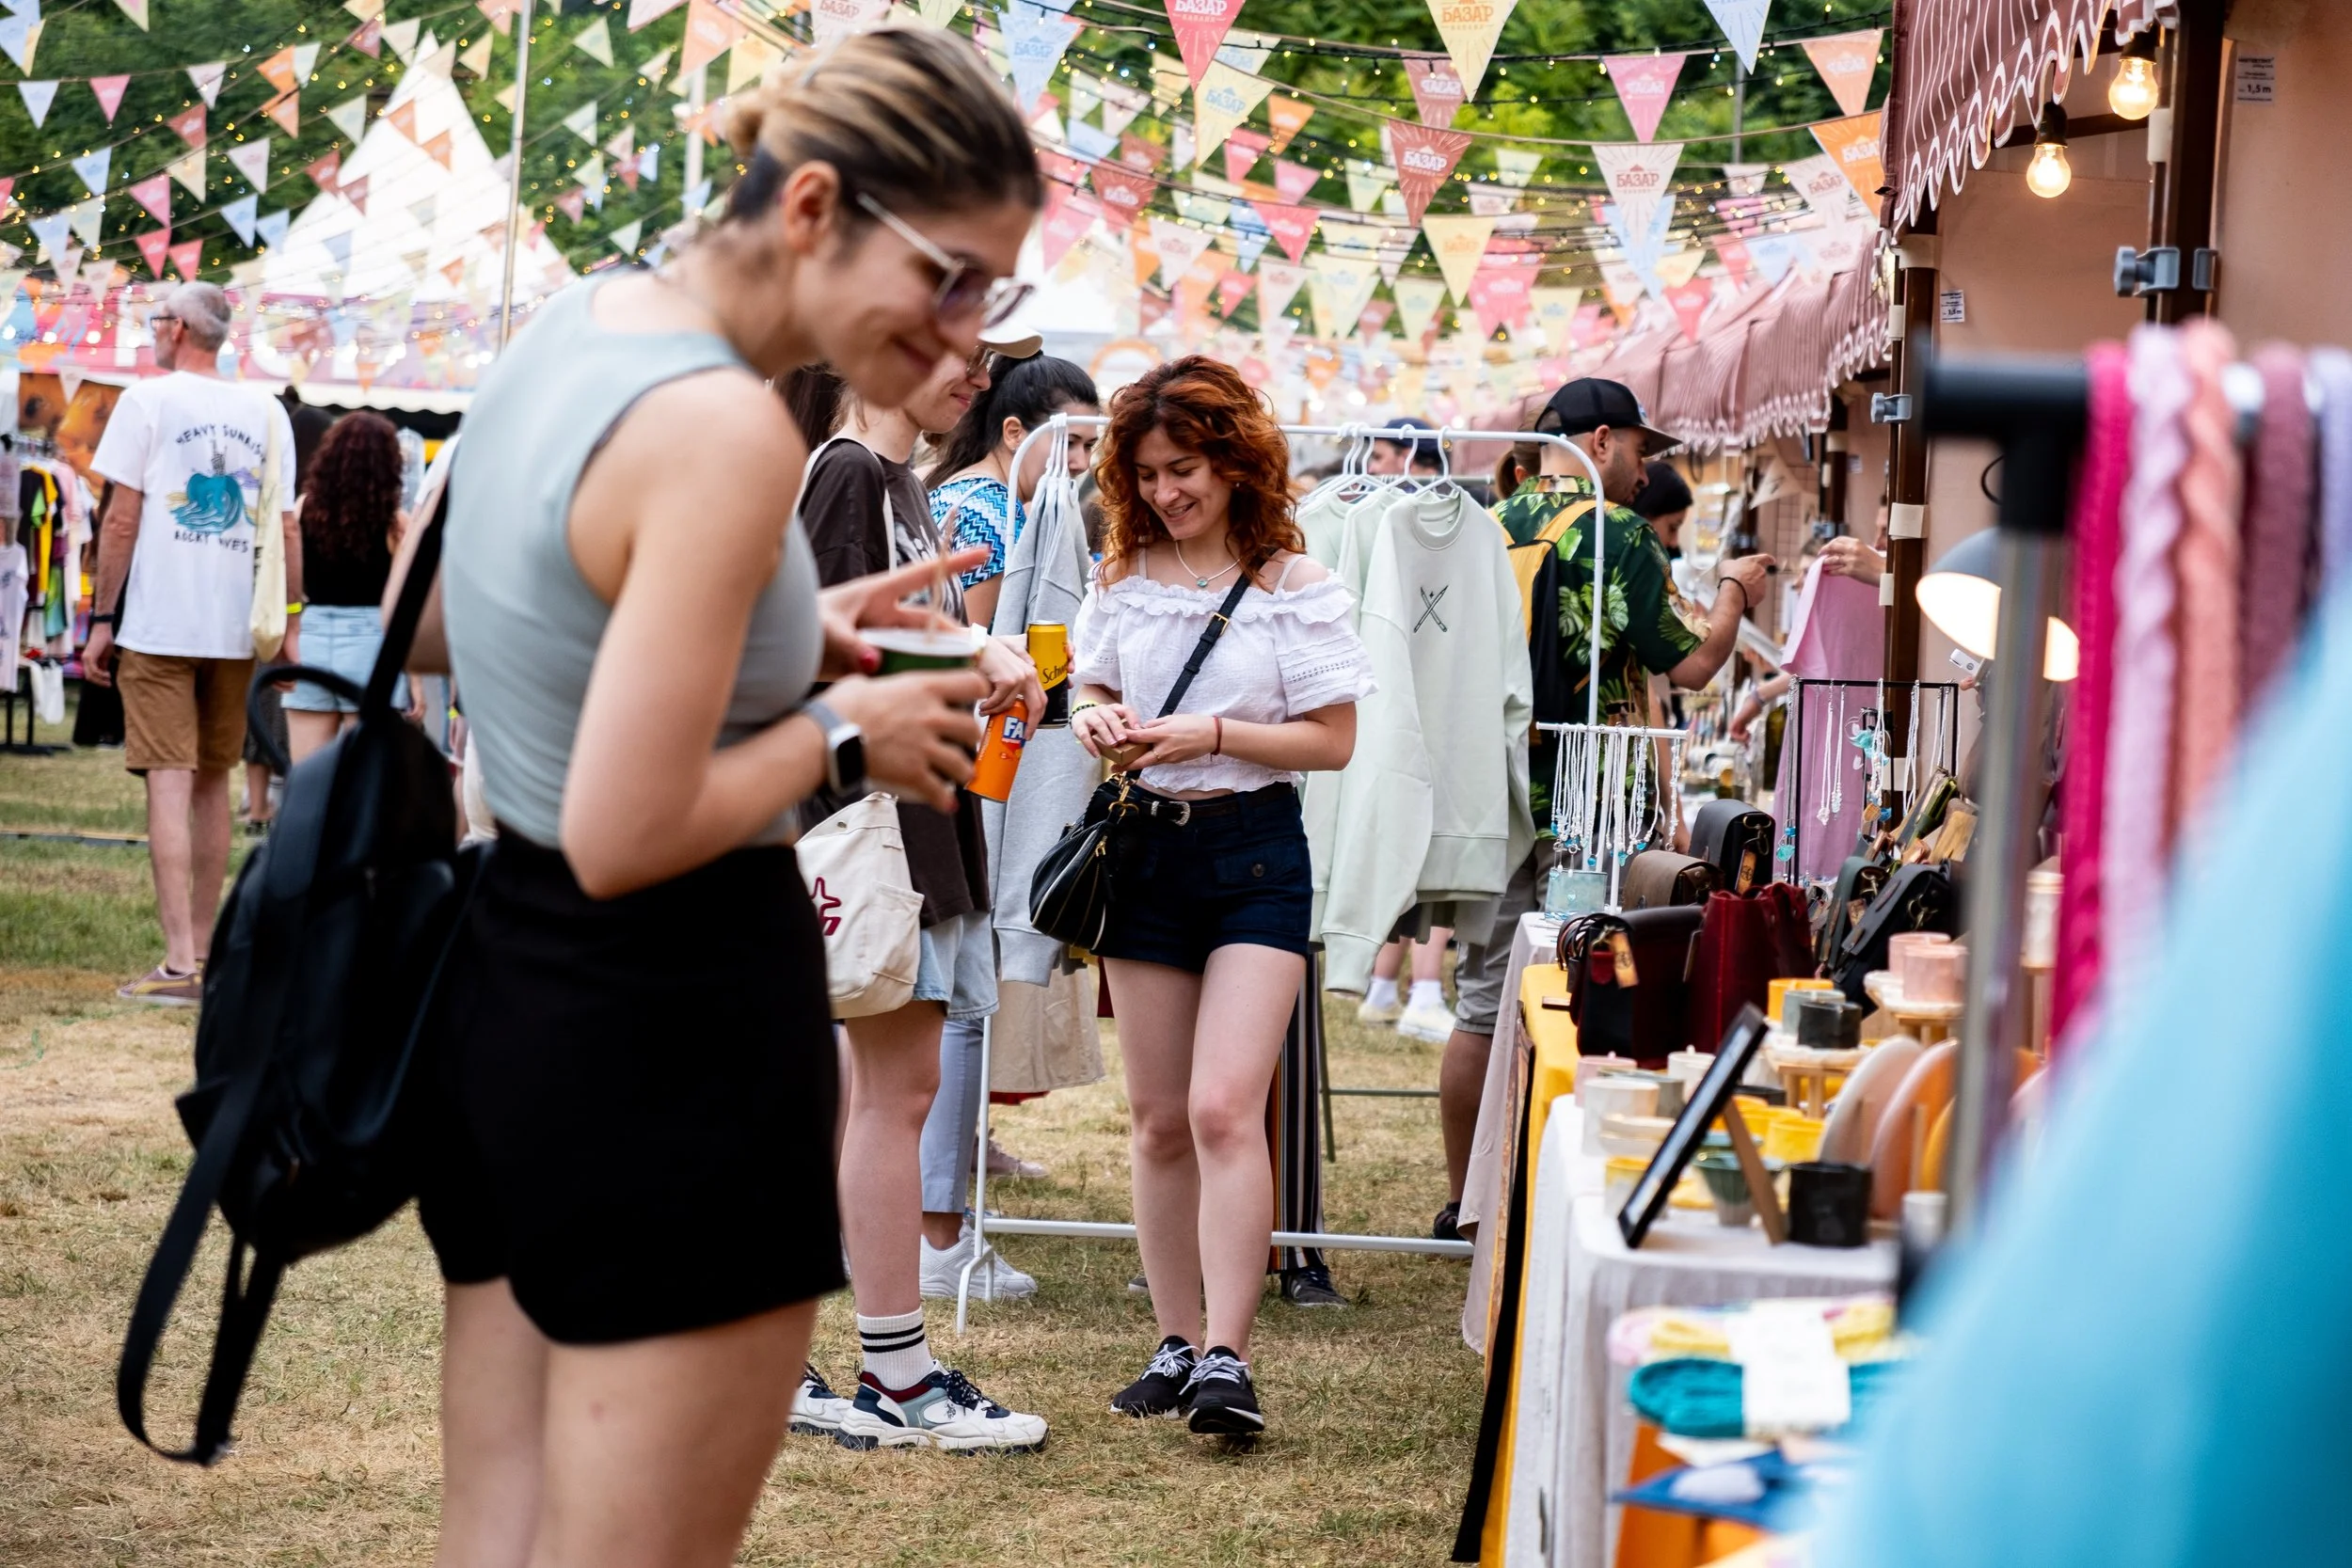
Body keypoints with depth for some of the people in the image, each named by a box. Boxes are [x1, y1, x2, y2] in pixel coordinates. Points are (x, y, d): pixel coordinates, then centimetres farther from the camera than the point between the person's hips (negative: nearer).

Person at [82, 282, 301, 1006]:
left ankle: (179, 966, -11)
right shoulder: (265, 412, 8)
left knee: (169, 785, -6)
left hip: (158, 627, -4)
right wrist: (291, 622, 12)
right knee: (212, 785, 13)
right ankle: (203, 952, 17)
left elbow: (121, 519, -6)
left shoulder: (148, 400, -3)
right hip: (236, 629, 4)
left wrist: (101, 621, -2)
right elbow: (287, 527, 7)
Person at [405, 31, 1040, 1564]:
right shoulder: (727, 430, -22)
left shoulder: (578, 320, 6)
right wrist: (841, 732, -8)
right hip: (671, 1032, -9)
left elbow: (428, 627, 20)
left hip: (505, 987, 10)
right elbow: (625, 833, -24)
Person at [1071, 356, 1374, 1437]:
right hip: (1146, 847, 4)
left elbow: (1333, 739, -5)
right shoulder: (1123, 578, 7)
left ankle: (1226, 1357, -16)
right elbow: (1091, 691, 18)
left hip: (1255, 849, -4)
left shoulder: (1292, 585, -5)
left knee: (1225, 1108, -16)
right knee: (1159, 1120, 7)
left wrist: (1212, 733, -17)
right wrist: (1097, 721, -5)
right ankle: (1177, 1343, 17)